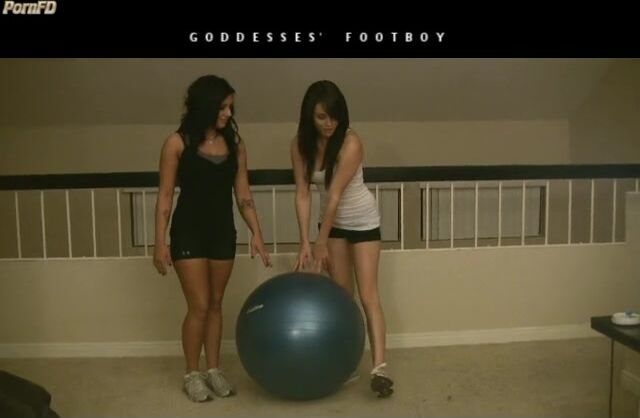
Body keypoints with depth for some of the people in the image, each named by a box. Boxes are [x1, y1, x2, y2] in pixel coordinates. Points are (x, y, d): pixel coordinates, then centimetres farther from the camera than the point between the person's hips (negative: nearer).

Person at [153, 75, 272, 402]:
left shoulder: (235, 144, 3)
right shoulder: (178, 143, -8)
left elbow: (243, 195, 4)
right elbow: (165, 196, -7)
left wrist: (256, 233, -5)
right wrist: (160, 242, -10)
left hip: (223, 232, 4)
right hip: (189, 232, -4)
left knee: (216, 304, 13)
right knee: (199, 306, -1)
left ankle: (213, 370, 27)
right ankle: (192, 374, 18)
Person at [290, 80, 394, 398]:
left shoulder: (351, 143, -27)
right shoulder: (300, 144, -12)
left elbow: (335, 195, -27)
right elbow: (302, 193, -14)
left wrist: (321, 244, -24)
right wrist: (305, 243, -19)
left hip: (362, 220, -4)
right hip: (332, 221, 5)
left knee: (368, 294, -10)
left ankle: (379, 366, -11)